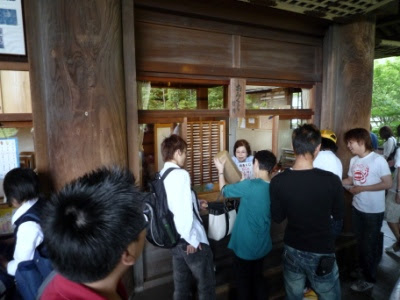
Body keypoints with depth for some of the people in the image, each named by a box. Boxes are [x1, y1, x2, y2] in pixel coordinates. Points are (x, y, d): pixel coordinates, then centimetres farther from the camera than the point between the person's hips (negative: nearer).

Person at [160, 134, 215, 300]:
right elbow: (184, 211, -27)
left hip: (174, 238, 8)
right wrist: (192, 239, -16)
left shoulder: (161, 175, 3)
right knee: (206, 283, 13)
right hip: (189, 239, -8)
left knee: (181, 283, 21)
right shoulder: (181, 174, -22)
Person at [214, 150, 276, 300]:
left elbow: (224, 190, -12)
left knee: (244, 283, 15)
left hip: (245, 245, -6)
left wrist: (220, 170, 2)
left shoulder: (250, 185, -27)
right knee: (257, 278, 26)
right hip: (262, 245, 6)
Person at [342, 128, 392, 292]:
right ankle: (363, 268, 40)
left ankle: (369, 279, 25)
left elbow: (388, 183, -19)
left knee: (369, 245, 8)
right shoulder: (353, 160, 0)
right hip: (357, 208, 6)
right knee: (361, 242, 20)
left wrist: (362, 188, -21)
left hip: (373, 211, -6)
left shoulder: (378, 160, -19)